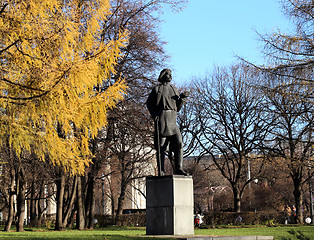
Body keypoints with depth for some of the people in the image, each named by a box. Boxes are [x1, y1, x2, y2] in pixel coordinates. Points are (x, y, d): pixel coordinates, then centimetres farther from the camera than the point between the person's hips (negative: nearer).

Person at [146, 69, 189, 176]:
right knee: (161, 145, -5)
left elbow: (178, 108, 19)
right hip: (161, 118, -4)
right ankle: (161, 171, -3)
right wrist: (154, 115, -5)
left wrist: (182, 98, 1)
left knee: (178, 142, -9)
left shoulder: (174, 90, 20)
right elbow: (149, 103, 9)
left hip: (172, 119, 4)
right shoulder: (157, 89, 8)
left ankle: (178, 169, -7)